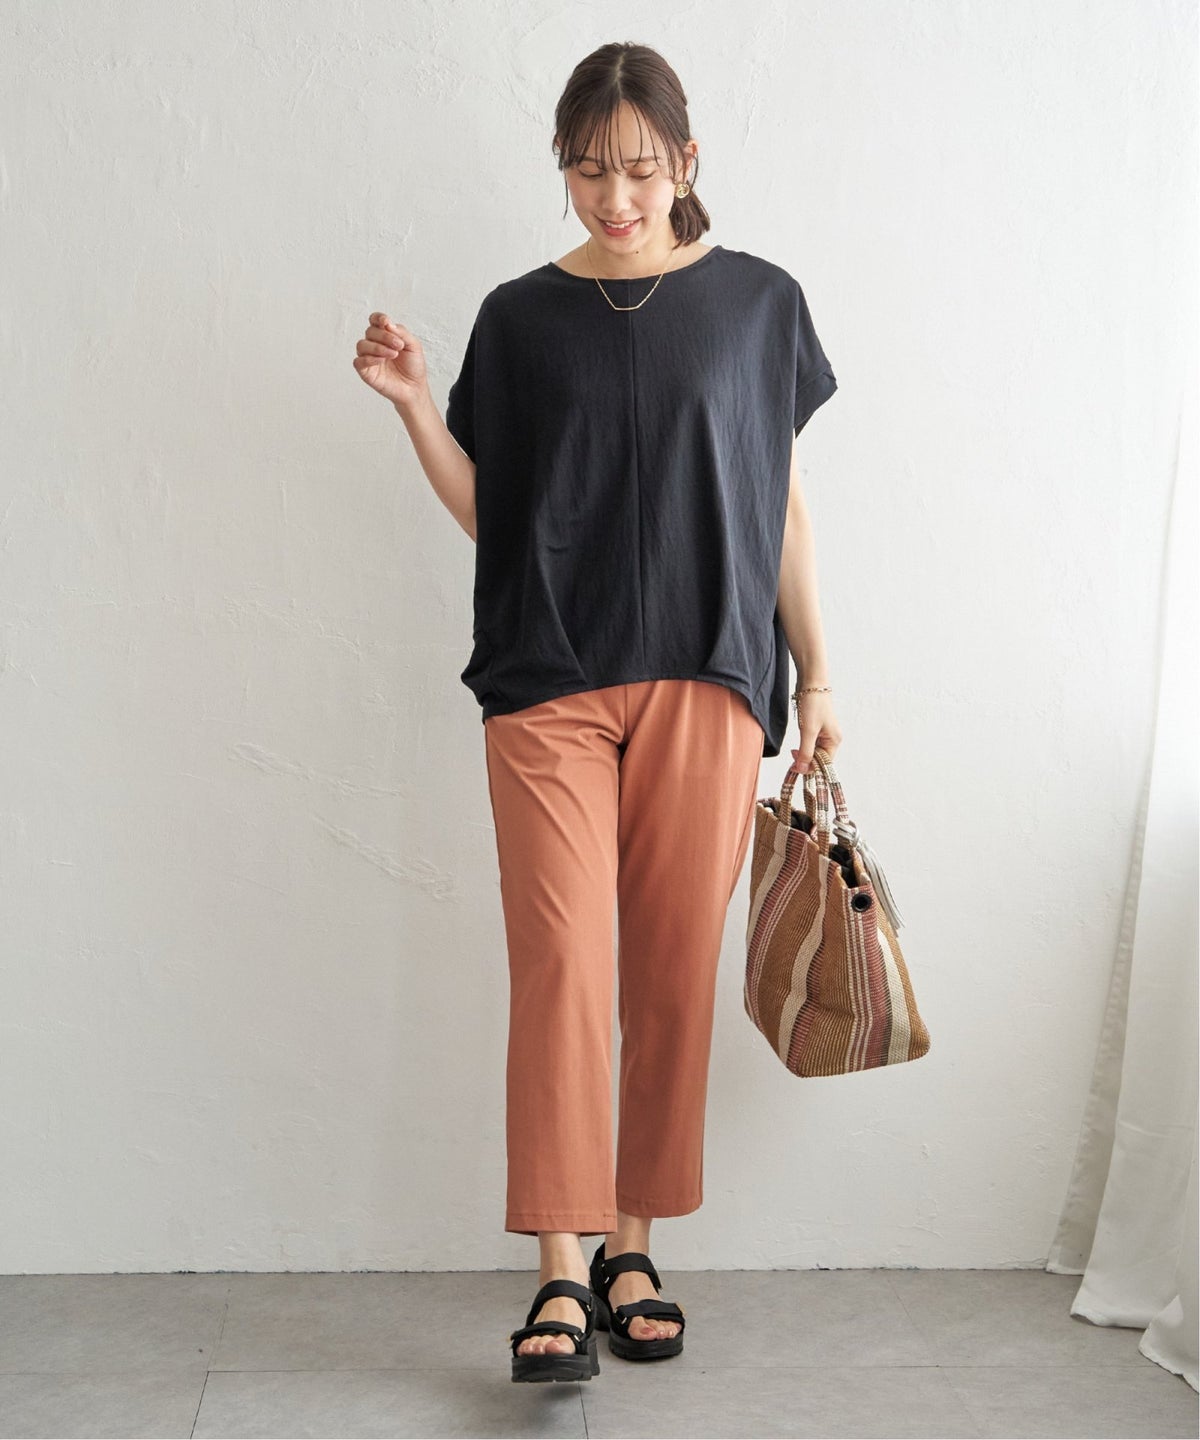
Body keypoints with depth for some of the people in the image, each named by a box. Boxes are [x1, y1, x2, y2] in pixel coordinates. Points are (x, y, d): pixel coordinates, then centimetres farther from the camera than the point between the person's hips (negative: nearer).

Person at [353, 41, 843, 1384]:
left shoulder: (756, 302, 8)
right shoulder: (520, 316, 9)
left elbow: (781, 502, 10)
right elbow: (486, 509, 9)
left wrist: (815, 676, 8)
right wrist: (414, 405, -6)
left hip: (705, 682, 1)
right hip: (550, 682, 0)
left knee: (674, 973, 2)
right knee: (559, 963, -9)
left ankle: (630, 1247, 16)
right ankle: (561, 1272, -2)